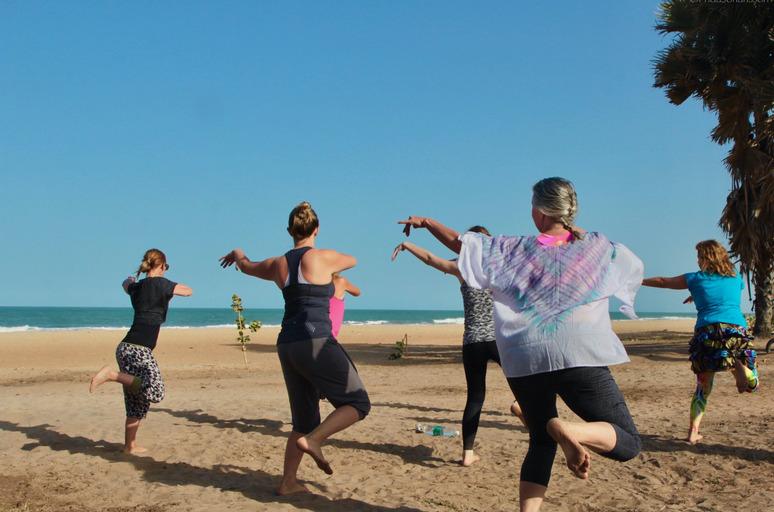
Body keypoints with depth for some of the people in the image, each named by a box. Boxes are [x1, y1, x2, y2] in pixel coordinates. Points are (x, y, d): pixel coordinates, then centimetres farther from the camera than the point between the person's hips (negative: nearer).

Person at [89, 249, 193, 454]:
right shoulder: (161, 284, -4)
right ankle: (112, 374, -22)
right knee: (155, 392, -19)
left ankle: (130, 445, 19)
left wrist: (130, 279, 65)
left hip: (125, 347, 9)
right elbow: (189, 292, 9)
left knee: (137, 401, 15)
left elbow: (127, 284, 42)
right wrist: (173, 286, 29)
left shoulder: (137, 287, 17)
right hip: (139, 349, -9)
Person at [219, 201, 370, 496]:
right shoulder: (324, 258, -3)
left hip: (287, 347, 7)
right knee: (358, 403, 2)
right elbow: (352, 261, 19)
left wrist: (237, 254, 55)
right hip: (316, 344, -7)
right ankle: (313, 440, -16)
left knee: (305, 420, 18)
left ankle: (288, 482, 18)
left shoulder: (278, 264, 11)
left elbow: (247, 267, 32)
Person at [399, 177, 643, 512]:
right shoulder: (598, 247, 8)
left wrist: (425, 221, 34)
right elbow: (635, 266, 27)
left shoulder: (511, 250, 8)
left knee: (541, 442, 23)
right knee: (627, 442, 5)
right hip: (578, 357, -2)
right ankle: (570, 430, -24)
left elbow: (458, 242, 17)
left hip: (524, 360, 3)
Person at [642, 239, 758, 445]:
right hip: (736, 329, 0)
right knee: (751, 385, 9)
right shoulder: (736, 280, 20)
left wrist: (638, 281, 37)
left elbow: (662, 282, 23)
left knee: (702, 386, 12)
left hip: (706, 332, 0)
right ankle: (739, 365, -24)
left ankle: (693, 432, 5)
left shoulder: (696, 279, 12)